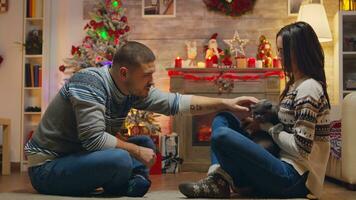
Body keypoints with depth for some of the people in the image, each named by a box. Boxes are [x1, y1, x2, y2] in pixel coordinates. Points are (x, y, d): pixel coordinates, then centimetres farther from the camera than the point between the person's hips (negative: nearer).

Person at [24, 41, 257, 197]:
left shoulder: (134, 89, -4)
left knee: (146, 143, 6)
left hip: (81, 157, 8)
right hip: (48, 166, -7)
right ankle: (131, 183, 0)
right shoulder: (90, 83, -25)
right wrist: (137, 151, -19)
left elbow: (175, 102, -3)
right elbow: (94, 139, -31)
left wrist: (225, 103, -7)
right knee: (120, 160, -30)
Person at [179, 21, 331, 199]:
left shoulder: (308, 89, -16)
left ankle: (221, 181, 1)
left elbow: (301, 148, -21)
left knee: (222, 135, -27)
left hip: (296, 179, -10)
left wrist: (270, 127, -9)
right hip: (285, 164, 10)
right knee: (222, 119, 8)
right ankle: (217, 179, -8)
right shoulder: (297, 84, 12)